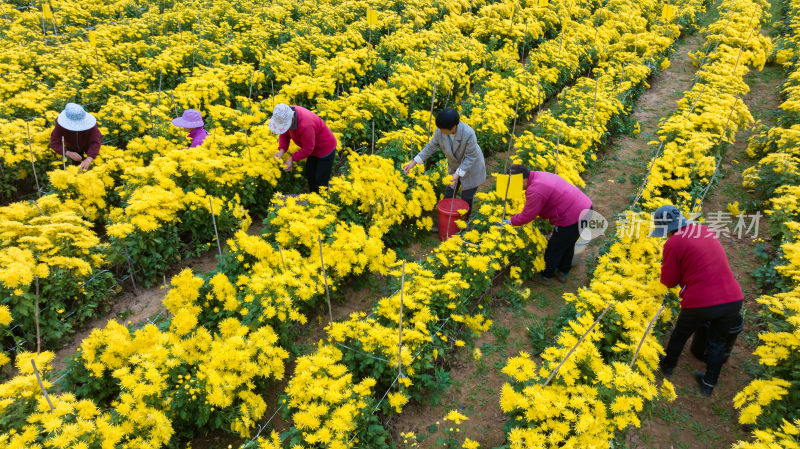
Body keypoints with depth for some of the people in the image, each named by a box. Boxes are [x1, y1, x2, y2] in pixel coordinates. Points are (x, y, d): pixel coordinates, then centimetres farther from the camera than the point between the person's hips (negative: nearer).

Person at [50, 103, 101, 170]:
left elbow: (95, 142, -45)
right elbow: (55, 142, -33)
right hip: (71, 149, 1)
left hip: (89, 148, -1)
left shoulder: (89, 123, -38)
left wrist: (88, 160, -60)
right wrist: (68, 153, -52)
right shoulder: (60, 125, -34)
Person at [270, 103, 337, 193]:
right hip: (315, 148, 8)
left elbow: (308, 149, -29)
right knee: (309, 176, 19)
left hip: (326, 149, -8)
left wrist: (292, 159, -25)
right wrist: (281, 150, -19)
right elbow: (285, 134, -3)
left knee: (320, 182, 0)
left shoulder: (305, 125, -40)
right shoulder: (286, 115, -17)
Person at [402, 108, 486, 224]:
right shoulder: (439, 131, -23)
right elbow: (430, 147, -9)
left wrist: (458, 173, -36)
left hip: (471, 168, -4)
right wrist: (414, 162, -13)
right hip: (454, 166, 4)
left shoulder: (468, 134, -38)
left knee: (466, 199, 9)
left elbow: (471, 157, -28)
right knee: (448, 195, 13)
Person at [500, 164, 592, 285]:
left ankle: (546, 276, 31)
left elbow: (527, 216, -15)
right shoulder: (539, 175, 7)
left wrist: (510, 222, -1)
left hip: (572, 219, -10)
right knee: (568, 245, 28)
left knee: (554, 249, 12)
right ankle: (563, 273, 47)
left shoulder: (535, 191, -25)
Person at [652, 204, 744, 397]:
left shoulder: (673, 243, -10)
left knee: (680, 335, 23)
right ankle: (708, 384, 36)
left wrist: (665, 266, 15)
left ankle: (667, 366, 46)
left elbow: (670, 281, -2)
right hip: (732, 299, 5)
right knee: (717, 342, 24)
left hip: (701, 303, -5)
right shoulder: (707, 231, 11)